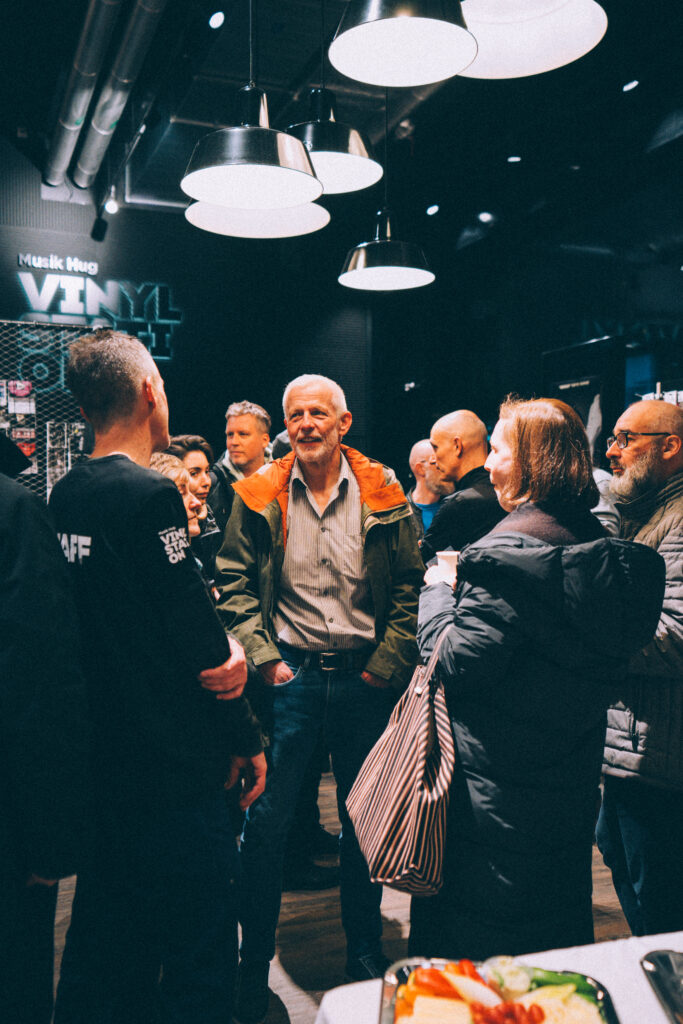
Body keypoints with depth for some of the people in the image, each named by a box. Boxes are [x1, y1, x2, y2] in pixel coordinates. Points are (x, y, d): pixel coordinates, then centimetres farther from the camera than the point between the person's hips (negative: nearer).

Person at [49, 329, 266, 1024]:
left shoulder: (62, 498, 5)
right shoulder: (149, 494, -19)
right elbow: (203, 651, -19)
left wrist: (220, 644, 0)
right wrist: (246, 737, -5)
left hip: (96, 758, 8)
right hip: (172, 763, -8)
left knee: (105, 929, 23)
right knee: (201, 943, 8)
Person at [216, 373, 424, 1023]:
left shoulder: (382, 494, -1)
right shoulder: (259, 496, -1)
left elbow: (409, 586, 1)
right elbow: (233, 584, 2)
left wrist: (387, 663, -6)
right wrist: (263, 658, -7)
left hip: (366, 677, 1)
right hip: (289, 675, 0)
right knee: (265, 820, 5)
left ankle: (365, 953, 35)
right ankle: (254, 969, 25)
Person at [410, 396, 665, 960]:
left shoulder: (511, 553, -24)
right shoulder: (601, 549, 3)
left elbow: (456, 661, -24)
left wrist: (439, 589, -6)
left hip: (492, 792, -8)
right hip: (572, 786, 8)